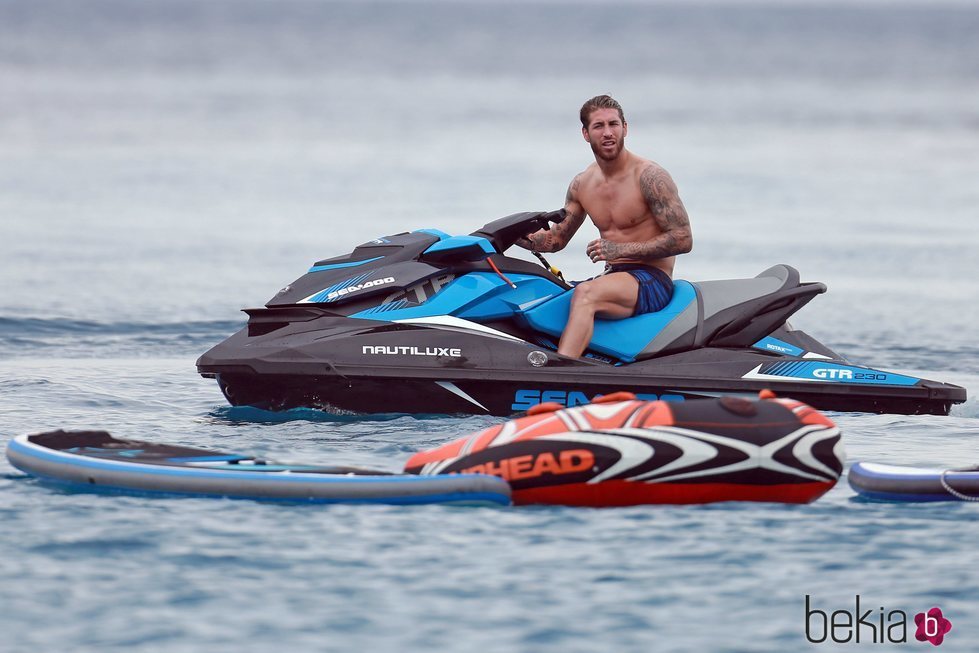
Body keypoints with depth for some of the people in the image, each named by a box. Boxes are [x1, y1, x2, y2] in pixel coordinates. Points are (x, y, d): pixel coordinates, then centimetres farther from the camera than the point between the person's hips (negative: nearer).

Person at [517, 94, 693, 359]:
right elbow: (556, 238, 20)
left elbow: (683, 239, -13)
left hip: (652, 280, -8)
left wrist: (620, 250, -20)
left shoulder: (649, 176, -9)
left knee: (585, 293, -35)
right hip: (615, 277, 8)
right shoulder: (582, 185, 12)